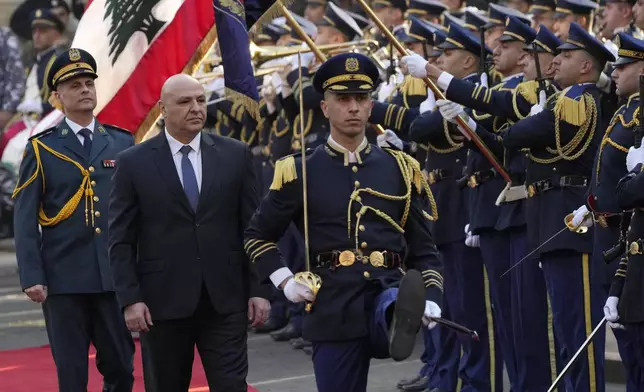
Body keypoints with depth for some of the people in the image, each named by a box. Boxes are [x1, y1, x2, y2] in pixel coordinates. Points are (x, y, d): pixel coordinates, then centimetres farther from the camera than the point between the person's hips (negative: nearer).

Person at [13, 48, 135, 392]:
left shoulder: (123, 143, 9)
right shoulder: (41, 149, 3)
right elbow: (25, 219, -1)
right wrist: (31, 278, -9)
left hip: (115, 275, 2)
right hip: (64, 278, -2)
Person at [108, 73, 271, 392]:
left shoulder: (235, 155, 6)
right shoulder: (134, 163, 0)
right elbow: (121, 241, 0)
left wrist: (259, 289, 2)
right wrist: (130, 299, -8)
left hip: (225, 301, 1)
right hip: (162, 302, -1)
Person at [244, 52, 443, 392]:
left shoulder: (401, 169, 10)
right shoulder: (300, 172, 5)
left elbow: (423, 247, 14)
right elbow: (257, 236, 15)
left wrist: (431, 297, -3)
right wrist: (285, 280, 0)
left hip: (388, 289, 0)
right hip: (335, 308, 0)